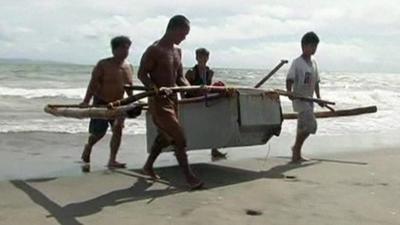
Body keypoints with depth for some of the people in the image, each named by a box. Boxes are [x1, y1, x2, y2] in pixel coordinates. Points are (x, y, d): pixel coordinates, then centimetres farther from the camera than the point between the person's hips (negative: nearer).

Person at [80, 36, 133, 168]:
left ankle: (112, 160, -2)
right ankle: (88, 147, 36)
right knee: (99, 132, 2)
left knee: (118, 129, -9)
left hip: (118, 103, 5)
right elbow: (93, 84, -16)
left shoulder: (129, 67, 4)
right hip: (101, 102, -4)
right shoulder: (103, 65, -13)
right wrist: (86, 101, -23)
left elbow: (129, 87, 15)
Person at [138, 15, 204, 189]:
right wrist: (155, 89, -31)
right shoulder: (154, 50, -13)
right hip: (159, 102, -9)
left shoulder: (177, 51, 11)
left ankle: (148, 166, 38)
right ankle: (189, 177, -3)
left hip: (173, 100, 9)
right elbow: (141, 74, -14)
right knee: (180, 139, -11)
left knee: (165, 137, 19)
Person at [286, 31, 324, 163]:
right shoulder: (297, 62, -10)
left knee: (304, 127, 12)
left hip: (309, 99, 8)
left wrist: (318, 97, 15)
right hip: (299, 98, -8)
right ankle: (296, 148, 0)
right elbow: (289, 79, -15)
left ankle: (297, 154, 23)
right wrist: (289, 92, -30)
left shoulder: (314, 62, 12)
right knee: (311, 124, -16)